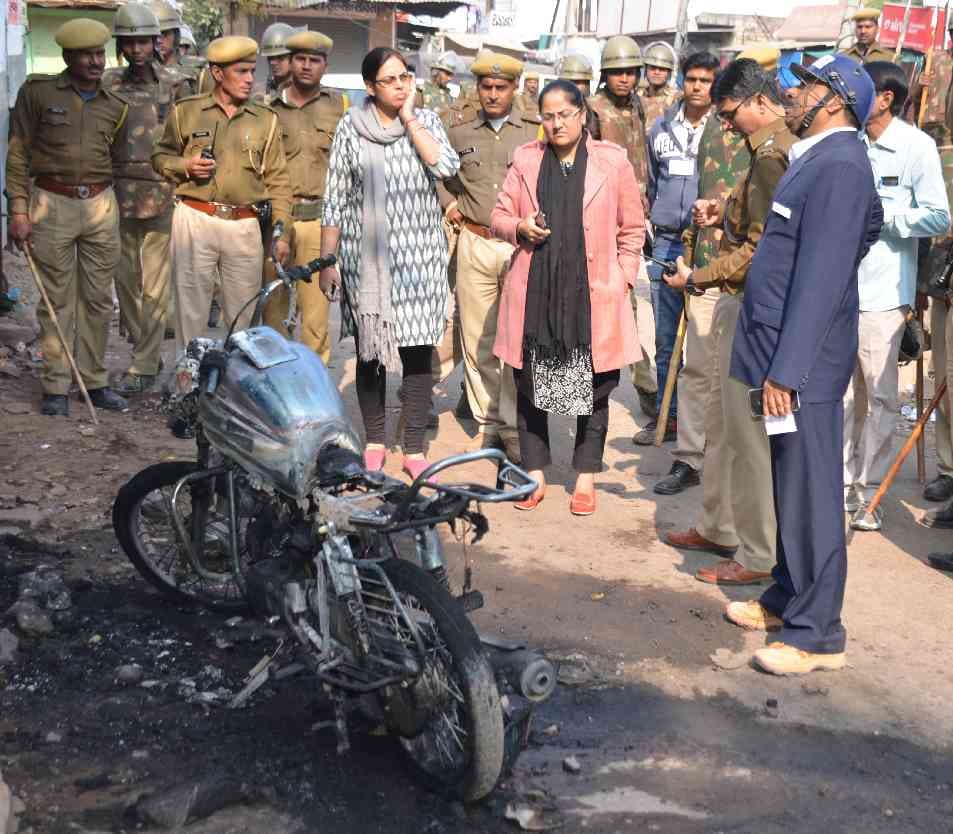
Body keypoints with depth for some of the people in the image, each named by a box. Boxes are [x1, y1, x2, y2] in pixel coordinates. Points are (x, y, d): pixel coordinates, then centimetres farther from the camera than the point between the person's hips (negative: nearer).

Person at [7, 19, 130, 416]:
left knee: (98, 298, 7)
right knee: (57, 300, 0)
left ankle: (95, 382, 17)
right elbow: (18, 153, -2)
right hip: (52, 204, -3)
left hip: (101, 205, 4)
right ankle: (56, 388, 8)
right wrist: (18, 209, -7)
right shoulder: (37, 91, -1)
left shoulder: (115, 105, 9)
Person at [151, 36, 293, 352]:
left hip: (244, 227, 1)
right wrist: (185, 166, -7)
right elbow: (160, 155, 15)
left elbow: (278, 180, 8)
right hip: (194, 219, -1)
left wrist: (282, 232, 2)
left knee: (246, 314, 5)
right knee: (190, 309, 4)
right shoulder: (186, 111, 5)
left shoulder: (265, 119, 9)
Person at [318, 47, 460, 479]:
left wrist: (409, 118, -9)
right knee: (370, 351, 6)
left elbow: (446, 166, -13)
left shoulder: (426, 120, 6)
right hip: (366, 257, 0)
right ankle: (374, 442, 21)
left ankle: (414, 449, 8)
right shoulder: (351, 127, 3)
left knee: (418, 351, -1)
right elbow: (335, 199, 4)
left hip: (418, 255, 0)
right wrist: (327, 261, 1)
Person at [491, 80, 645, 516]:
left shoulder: (613, 161, 3)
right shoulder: (526, 159, 9)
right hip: (534, 295, 2)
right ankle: (535, 475, 20)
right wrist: (520, 228, -8)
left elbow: (632, 229, 8)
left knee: (594, 389, 4)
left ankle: (586, 479, 17)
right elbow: (499, 216, 13)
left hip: (592, 296, -2)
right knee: (529, 386, 7)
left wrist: (623, 278, 0)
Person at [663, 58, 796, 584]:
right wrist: (726, 210, 9)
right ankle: (718, 527, 32)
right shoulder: (778, 145, 14)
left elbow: (761, 247, -23)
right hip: (740, 304, 11)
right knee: (721, 422, 19)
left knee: (747, 430, -2)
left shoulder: (772, 154, -18)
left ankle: (757, 555, 8)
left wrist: (699, 277, -14)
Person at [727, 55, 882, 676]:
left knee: (809, 494, -2)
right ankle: (789, 597, 32)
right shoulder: (820, 160, 14)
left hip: (803, 361, -10)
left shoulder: (839, 167, -16)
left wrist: (785, 369, -22)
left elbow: (820, 279, -21)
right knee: (791, 486, 18)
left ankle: (817, 634, 8)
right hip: (785, 354, 10)